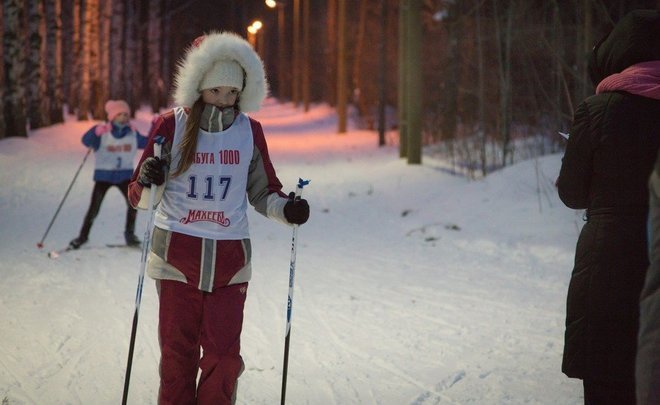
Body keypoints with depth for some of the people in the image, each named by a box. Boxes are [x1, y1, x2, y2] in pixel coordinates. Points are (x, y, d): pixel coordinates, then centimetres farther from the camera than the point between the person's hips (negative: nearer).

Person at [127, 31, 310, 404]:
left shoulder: (250, 131, 4)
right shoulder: (172, 126, -2)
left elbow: (263, 191, 15)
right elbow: (139, 196, 1)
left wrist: (286, 209, -6)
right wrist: (147, 182, -22)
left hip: (230, 258, 1)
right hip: (177, 252, -1)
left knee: (223, 355, -2)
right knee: (177, 351, 3)